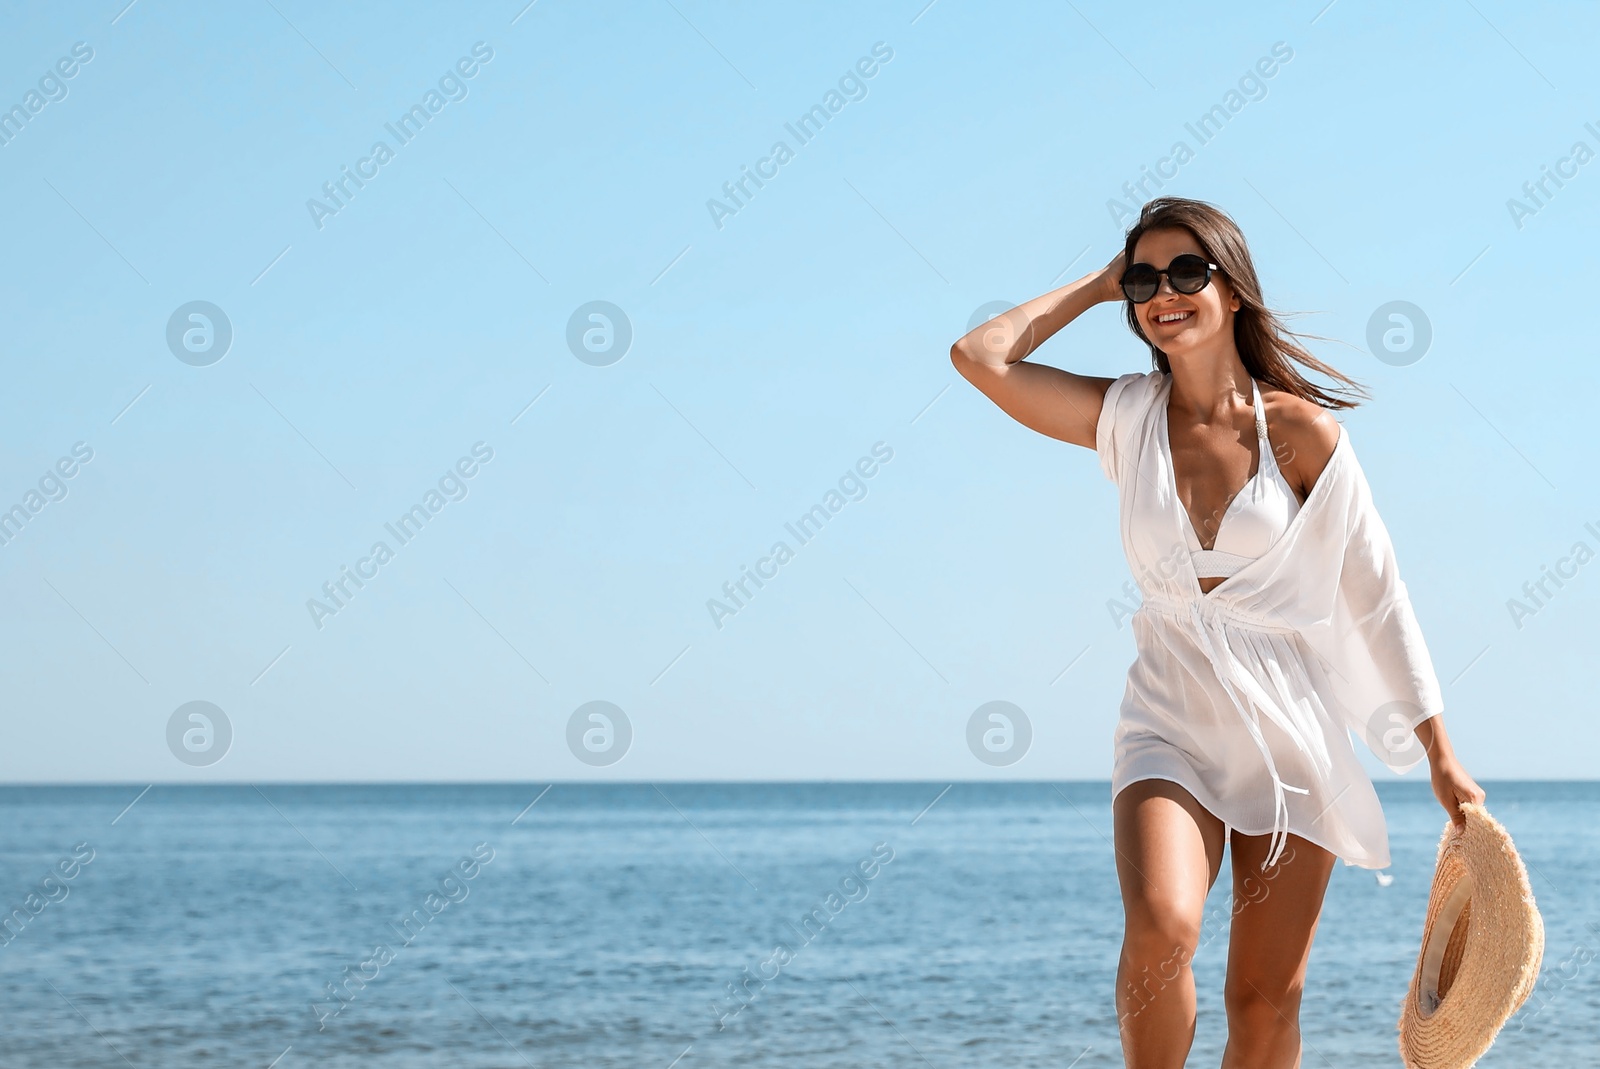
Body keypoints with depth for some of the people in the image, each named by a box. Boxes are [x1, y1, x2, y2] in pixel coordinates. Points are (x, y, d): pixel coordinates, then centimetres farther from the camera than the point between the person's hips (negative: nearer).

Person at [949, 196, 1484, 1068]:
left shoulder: (1302, 429, -3)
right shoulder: (1127, 418, 3)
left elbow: (1376, 595, 2)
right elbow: (978, 356, -6)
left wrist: (1440, 753, 3)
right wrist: (1097, 287, 3)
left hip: (1292, 728, 0)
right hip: (1171, 724, 1)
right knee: (1161, 928, -26)